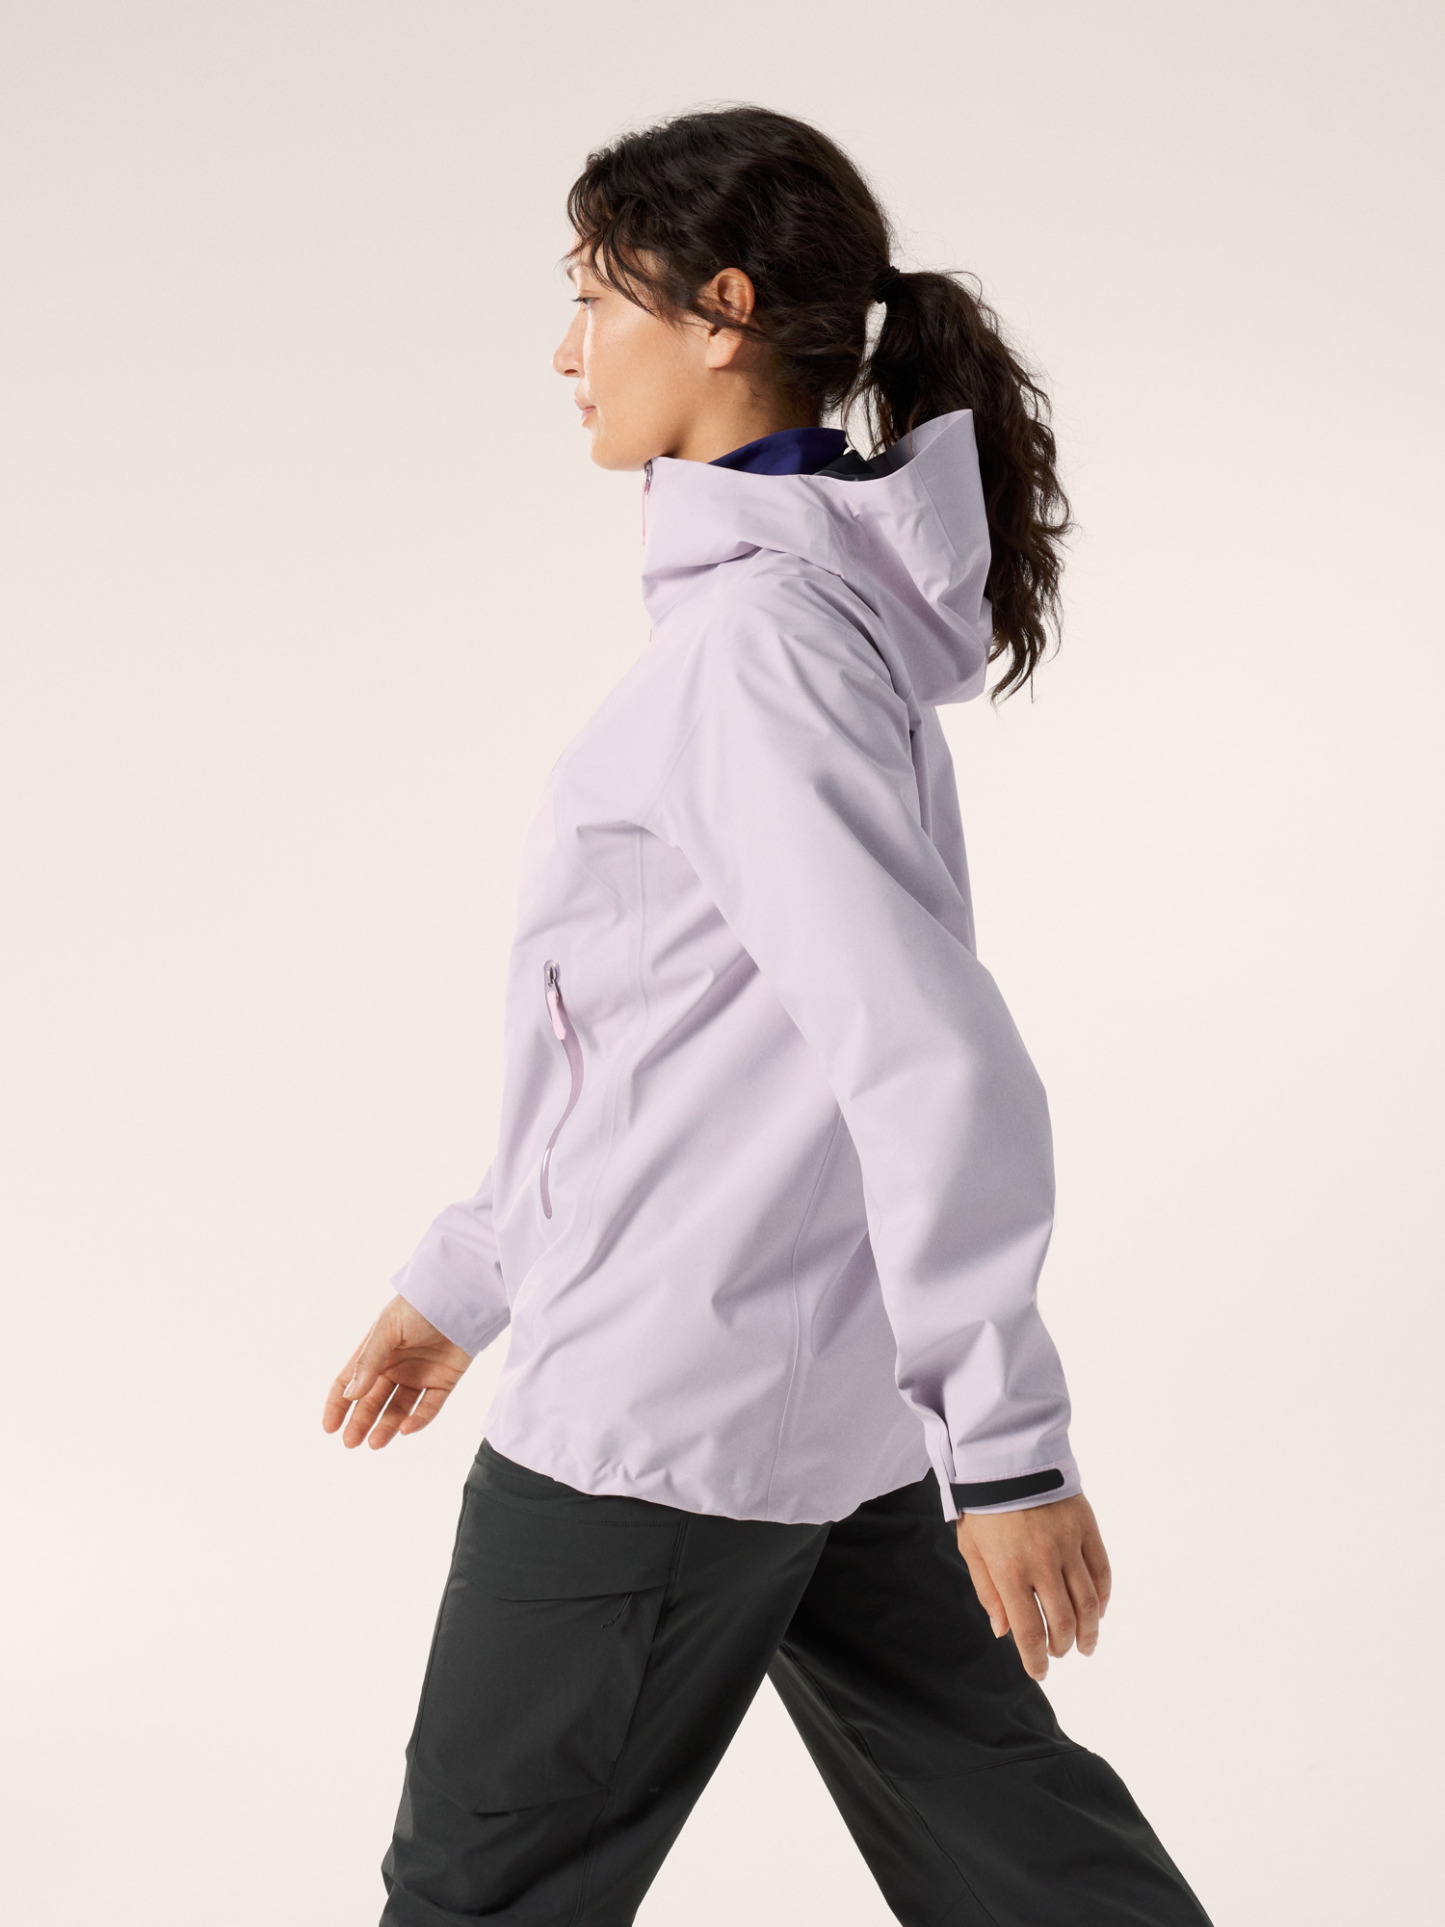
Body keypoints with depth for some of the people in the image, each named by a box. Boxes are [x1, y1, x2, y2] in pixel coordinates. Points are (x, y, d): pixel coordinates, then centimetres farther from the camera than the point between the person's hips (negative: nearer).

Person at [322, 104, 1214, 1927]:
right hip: (842, 1380, 9)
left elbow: (934, 1060, -26)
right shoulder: (815, 605, 10)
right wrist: (464, 1276, 20)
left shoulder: (757, 639, -20)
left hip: (676, 1400, -9)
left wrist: (1004, 1443, -21)